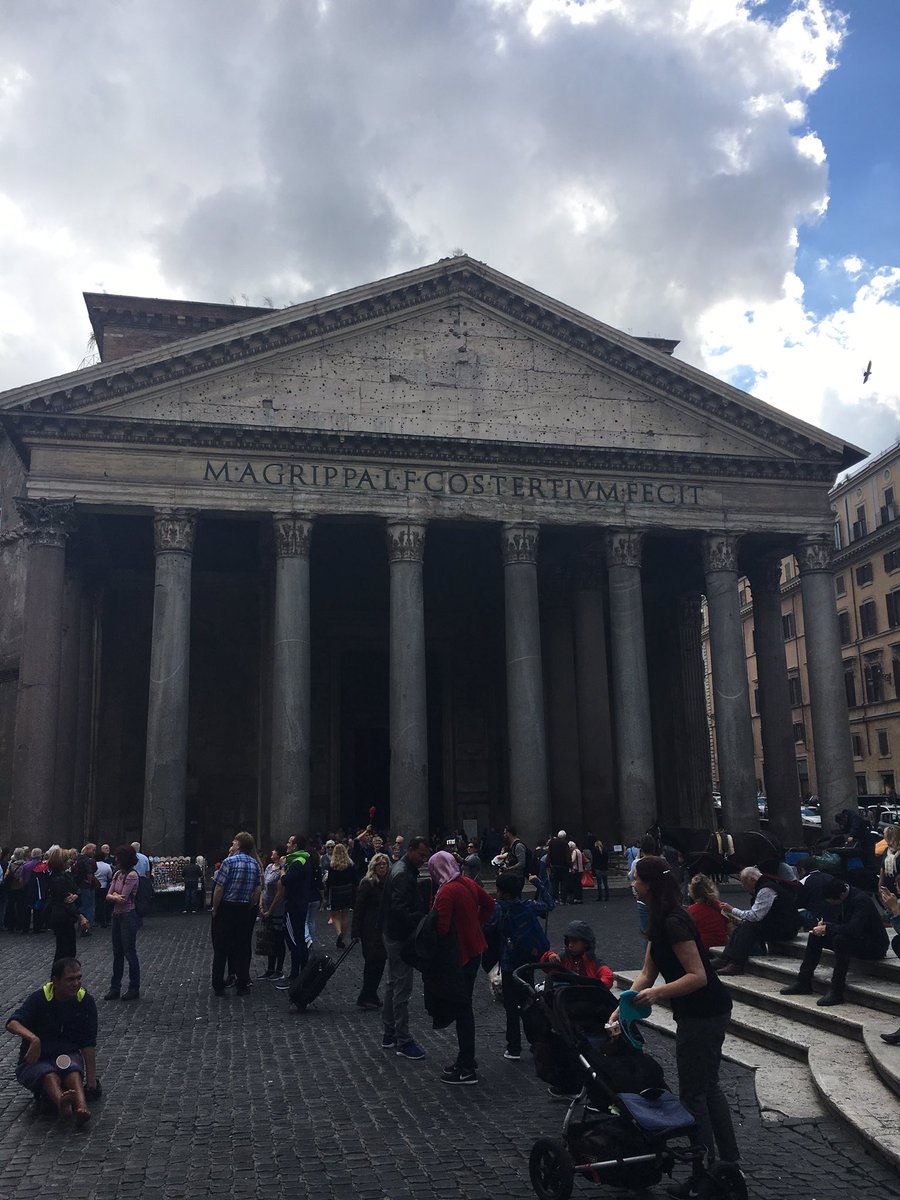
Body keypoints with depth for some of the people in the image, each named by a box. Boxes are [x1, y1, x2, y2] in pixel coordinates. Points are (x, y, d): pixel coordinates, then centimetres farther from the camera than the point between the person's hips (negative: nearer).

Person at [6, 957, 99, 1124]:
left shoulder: (86, 1001, -4)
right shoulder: (39, 998, -11)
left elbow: (88, 1045, -4)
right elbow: (12, 1024, -27)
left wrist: (92, 1083, -11)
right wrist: (33, 1038, -48)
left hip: (68, 1055, 2)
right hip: (35, 1060, -1)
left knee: (73, 1070, -34)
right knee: (48, 1074, -36)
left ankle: (82, 1108, -59)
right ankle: (61, 1103, -65)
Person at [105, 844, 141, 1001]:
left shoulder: (132, 875, -16)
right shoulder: (118, 874, 7)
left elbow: (123, 898, -19)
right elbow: (108, 897, 5)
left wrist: (114, 895, -2)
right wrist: (115, 896, -15)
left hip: (128, 917, -8)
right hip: (117, 916, 8)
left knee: (130, 953, 1)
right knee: (117, 953, 14)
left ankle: (134, 989, 12)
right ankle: (115, 988, 22)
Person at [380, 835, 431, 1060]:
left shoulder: (403, 870, 13)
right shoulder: (403, 874, -21)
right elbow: (400, 908, -30)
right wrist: (422, 922, -29)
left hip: (394, 935, 11)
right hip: (401, 937, -11)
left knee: (394, 984, 18)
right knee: (402, 988, -5)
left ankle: (388, 1034, 28)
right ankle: (403, 1041, 2)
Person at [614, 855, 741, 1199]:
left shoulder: (674, 922, -24)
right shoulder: (660, 921, 7)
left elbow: (698, 976, -26)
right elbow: (647, 973, 8)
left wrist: (657, 994, -32)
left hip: (702, 1015, -10)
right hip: (710, 1011, 10)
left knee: (693, 1094, 2)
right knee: (708, 1087, 20)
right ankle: (730, 1164, 32)